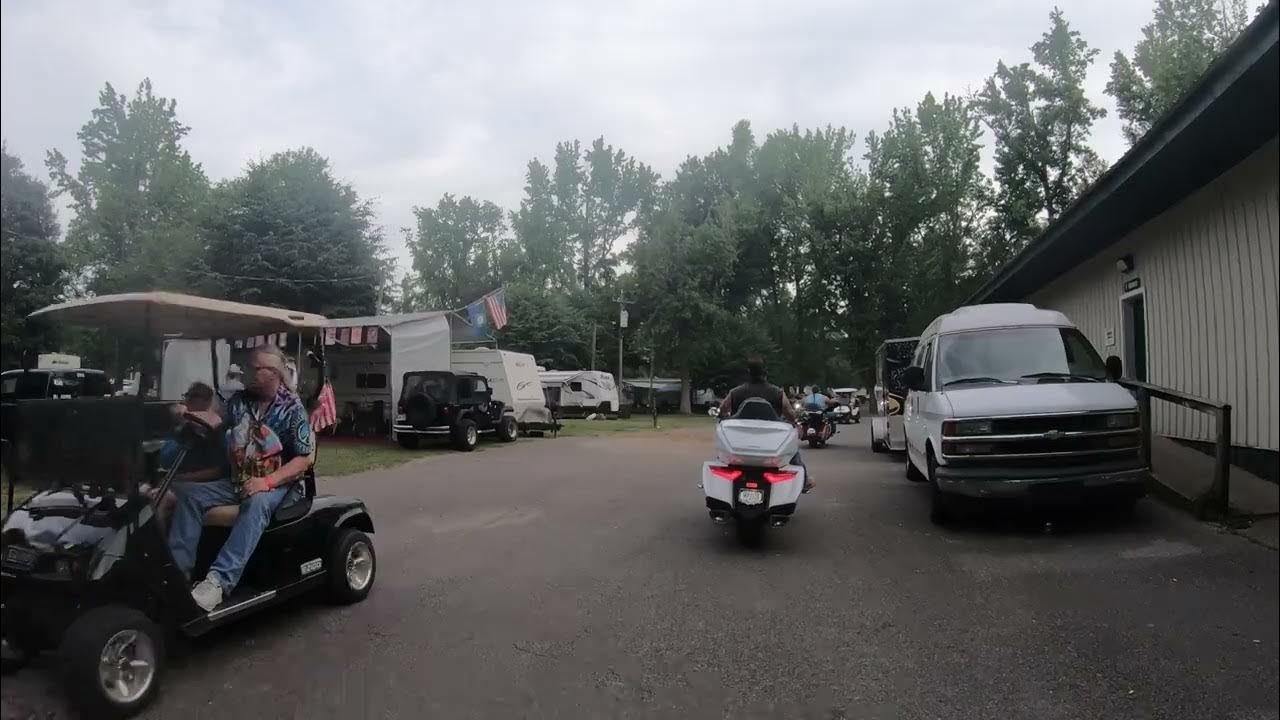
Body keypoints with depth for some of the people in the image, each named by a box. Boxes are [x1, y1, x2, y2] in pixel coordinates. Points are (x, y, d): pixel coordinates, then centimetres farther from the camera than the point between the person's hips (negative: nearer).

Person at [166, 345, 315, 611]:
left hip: (277, 484, -6)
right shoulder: (240, 399, 7)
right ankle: (178, 568, -18)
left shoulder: (292, 408, -9)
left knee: (256, 504, -36)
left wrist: (267, 482, -24)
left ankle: (219, 581, -45)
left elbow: (305, 458, -13)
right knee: (189, 493, -13)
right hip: (238, 481, 6)